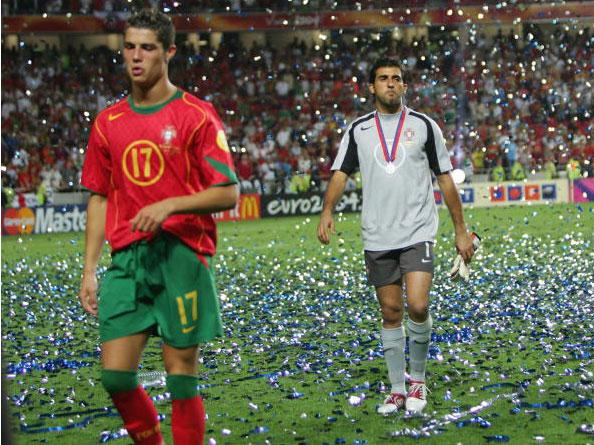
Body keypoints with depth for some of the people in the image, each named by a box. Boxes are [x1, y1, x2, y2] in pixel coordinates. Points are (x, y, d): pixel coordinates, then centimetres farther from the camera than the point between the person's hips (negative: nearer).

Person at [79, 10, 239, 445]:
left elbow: (229, 194, -4)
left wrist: (170, 205, -18)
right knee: (115, 375, -3)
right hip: (127, 259, 4)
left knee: (181, 374, -1)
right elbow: (99, 200, 17)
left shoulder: (197, 115, -2)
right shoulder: (108, 122, 12)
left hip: (182, 256, -4)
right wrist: (89, 270, 11)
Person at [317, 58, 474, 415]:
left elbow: (446, 180, 6)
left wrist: (461, 231, 5)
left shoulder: (424, 126, 3)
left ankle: (418, 379, 7)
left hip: (418, 233, -2)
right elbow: (341, 174, 1)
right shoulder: (358, 130, 7)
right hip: (377, 237, 2)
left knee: (418, 306, -15)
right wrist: (327, 212, -18)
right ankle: (398, 389, 18)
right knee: (391, 312, 7)